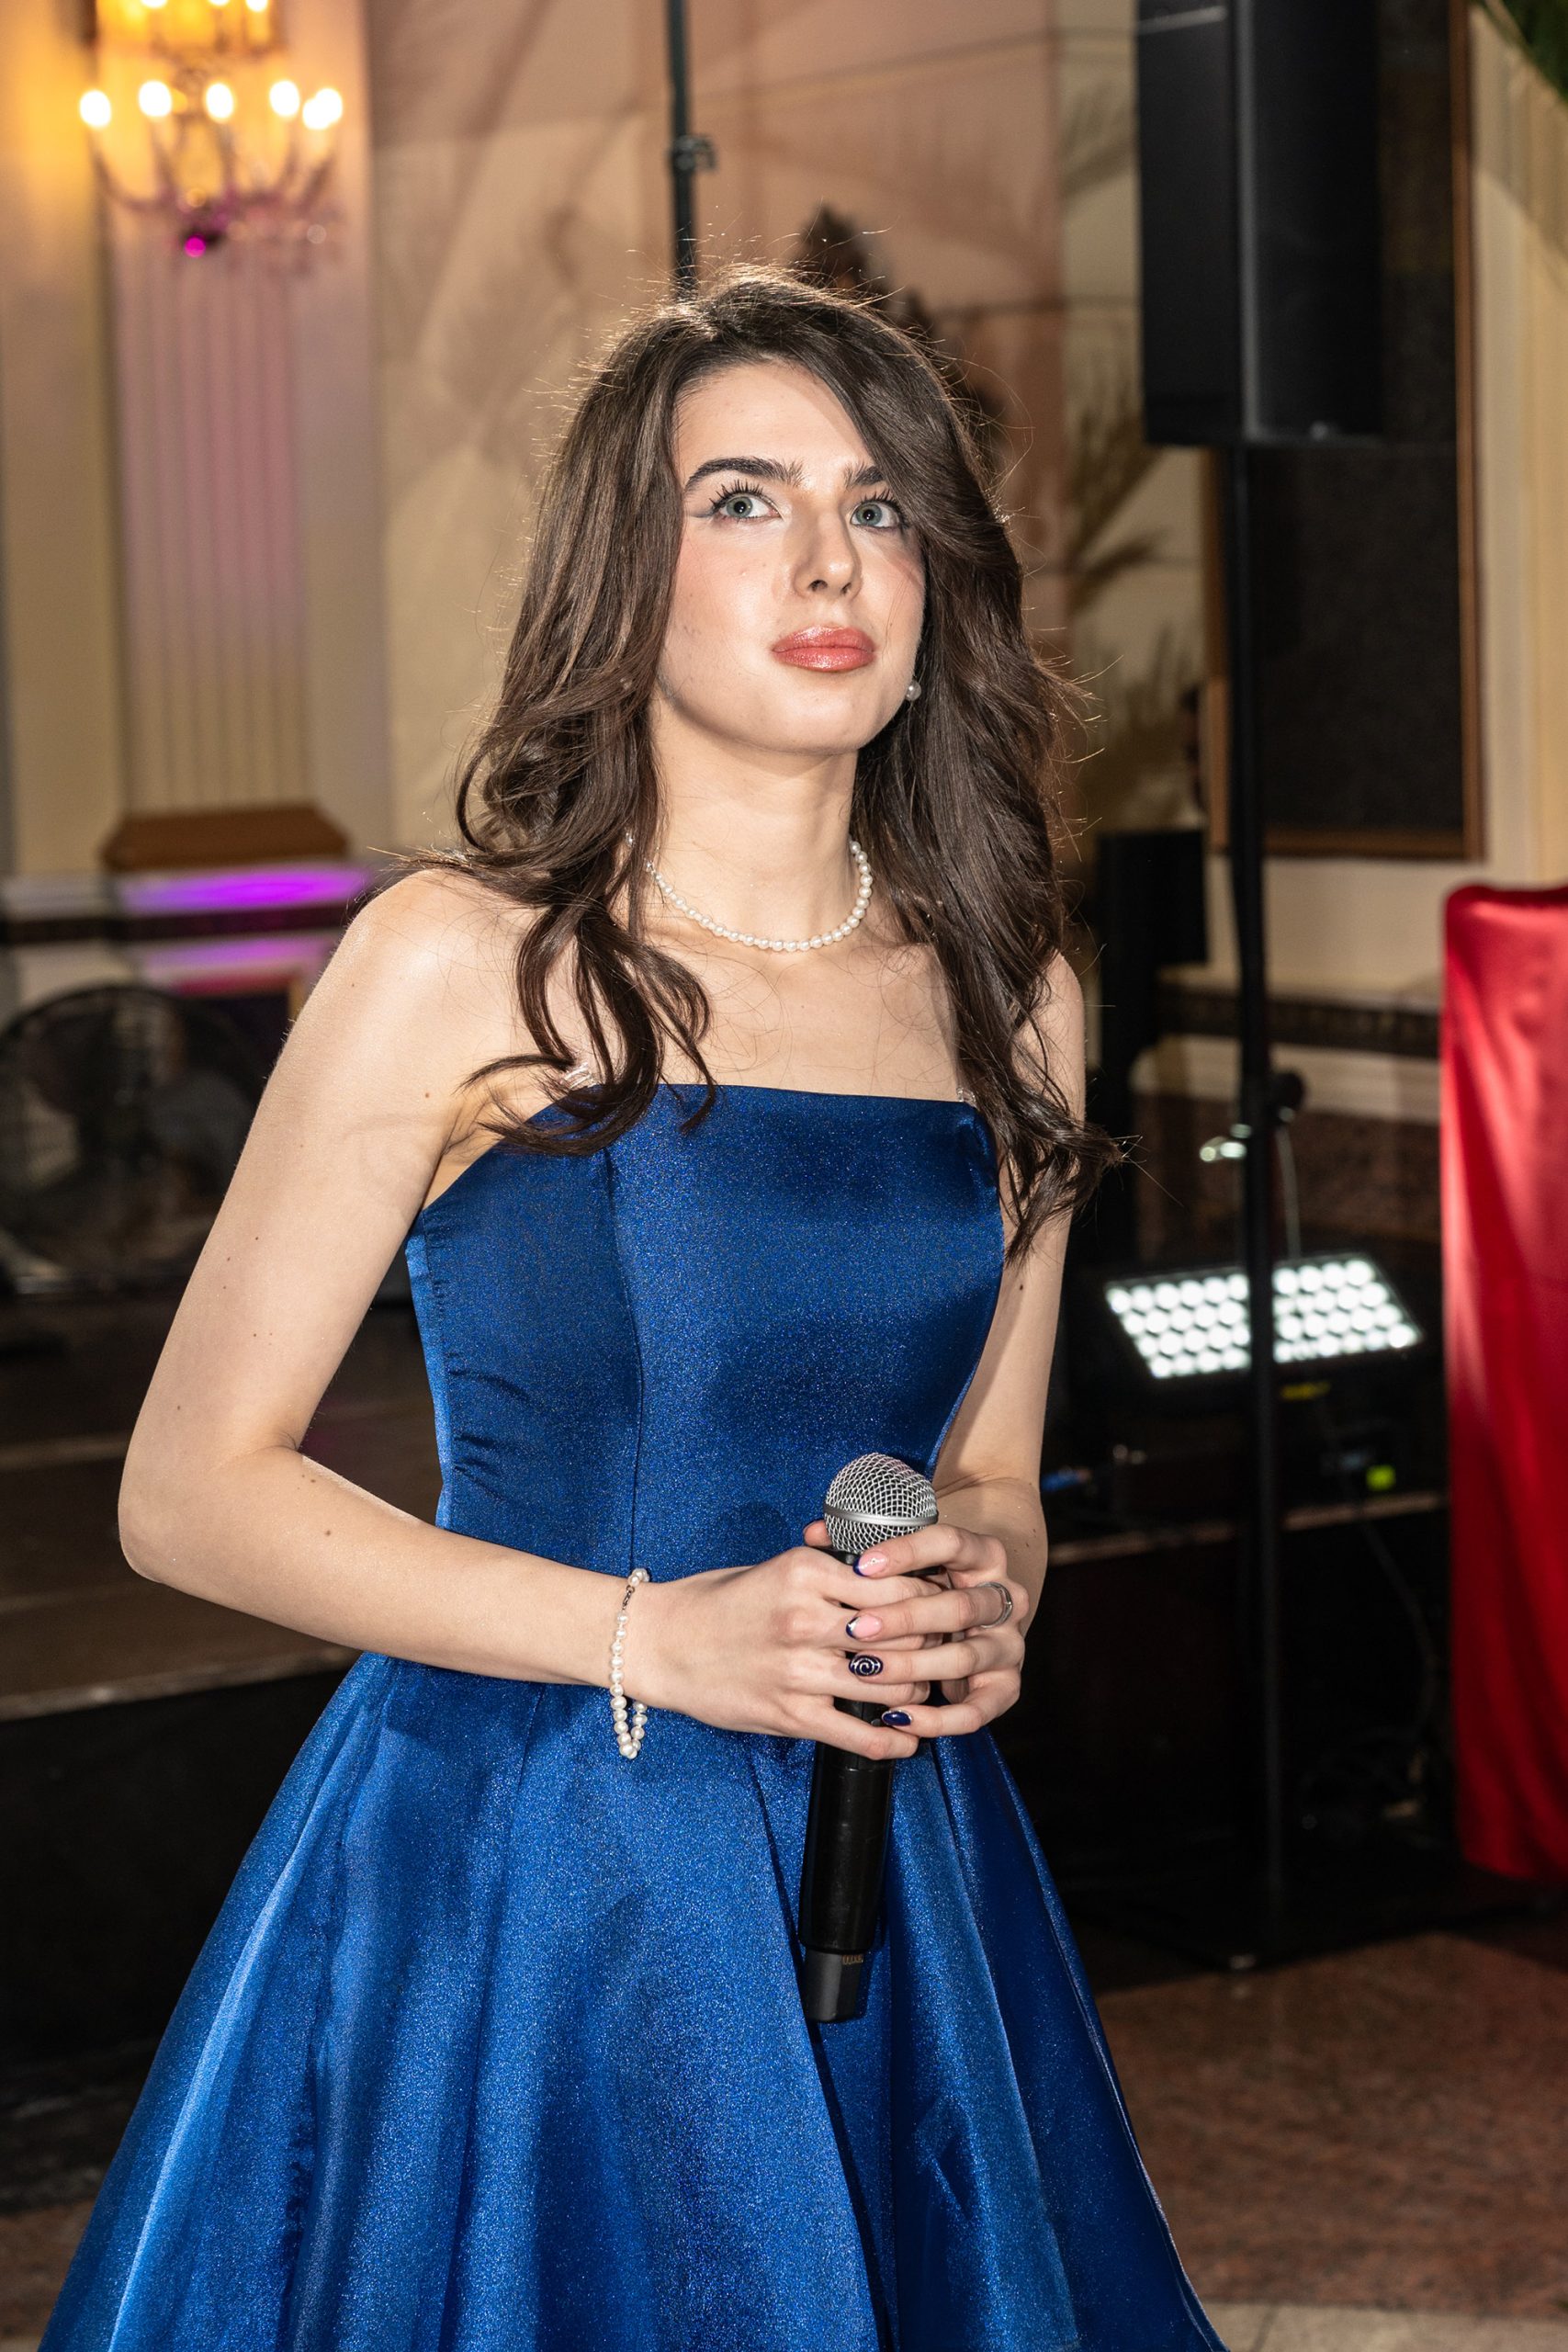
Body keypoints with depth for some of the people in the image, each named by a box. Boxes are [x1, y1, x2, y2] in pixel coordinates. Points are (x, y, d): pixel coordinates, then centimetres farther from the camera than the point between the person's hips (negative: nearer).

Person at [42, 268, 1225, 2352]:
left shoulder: (1006, 996, 6)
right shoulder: (464, 966, -9)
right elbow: (189, 1491, -8)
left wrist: (978, 1609, -7)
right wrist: (655, 1638, -16)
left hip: (900, 1887, 5)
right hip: (512, 1882, -4)